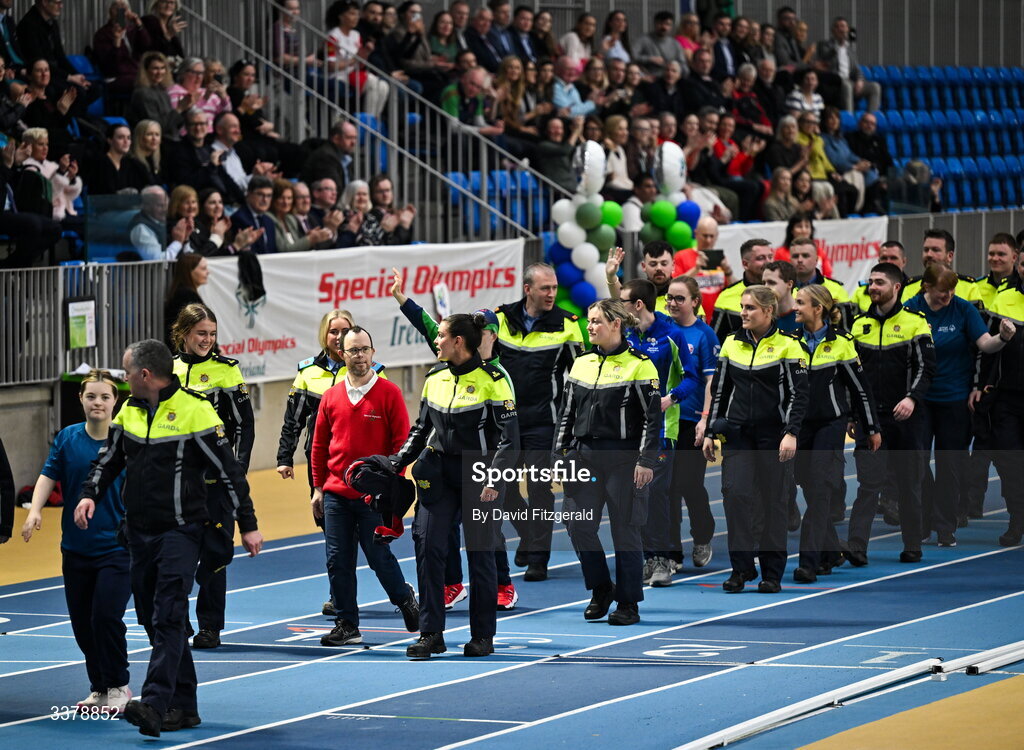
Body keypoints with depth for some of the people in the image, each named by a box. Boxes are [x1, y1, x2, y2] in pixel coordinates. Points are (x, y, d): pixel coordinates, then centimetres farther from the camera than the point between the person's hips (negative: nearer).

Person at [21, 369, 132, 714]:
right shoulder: (67, 438, 2)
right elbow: (48, 475, -1)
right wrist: (35, 509, -17)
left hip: (117, 546, -4)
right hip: (76, 547, 4)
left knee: (106, 615, -14)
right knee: (82, 622, 7)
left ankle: (118, 687, 4)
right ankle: (99, 688, 23)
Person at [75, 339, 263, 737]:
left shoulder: (194, 410, -11)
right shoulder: (130, 411, 10)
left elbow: (228, 470, -8)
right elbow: (108, 458, 21)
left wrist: (248, 525, -8)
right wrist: (90, 494, 2)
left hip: (181, 531, -7)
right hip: (140, 532, 7)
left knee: (168, 618, -16)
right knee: (152, 618, 9)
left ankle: (155, 703, -25)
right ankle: (184, 706, 16)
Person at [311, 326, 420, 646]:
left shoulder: (389, 393, -2)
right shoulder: (331, 397, 8)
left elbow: (401, 442, -3)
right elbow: (319, 446, 14)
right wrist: (318, 488, 10)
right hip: (336, 495, 4)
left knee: (379, 556, 0)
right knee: (338, 560, 2)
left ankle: (405, 600, 26)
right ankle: (347, 625, 10)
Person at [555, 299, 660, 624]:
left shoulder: (639, 365, -5)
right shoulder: (581, 364, 11)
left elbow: (653, 417, -7)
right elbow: (566, 412, 16)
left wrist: (646, 461, -13)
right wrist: (560, 454, 8)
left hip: (624, 459, -5)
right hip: (585, 456, 5)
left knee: (625, 530, -1)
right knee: (578, 524, -1)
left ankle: (628, 603, 9)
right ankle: (601, 589, 18)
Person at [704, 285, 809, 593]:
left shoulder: (788, 346, -4)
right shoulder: (731, 344, 9)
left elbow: (799, 394, -7)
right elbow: (719, 391, 15)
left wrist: (791, 433, -17)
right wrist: (711, 432, 10)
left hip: (773, 435, -3)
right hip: (737, 434, 3)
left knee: (773, 500, 1)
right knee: (735, 494, -10)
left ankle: (772, 573, 10)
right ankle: (741, 568, -4)